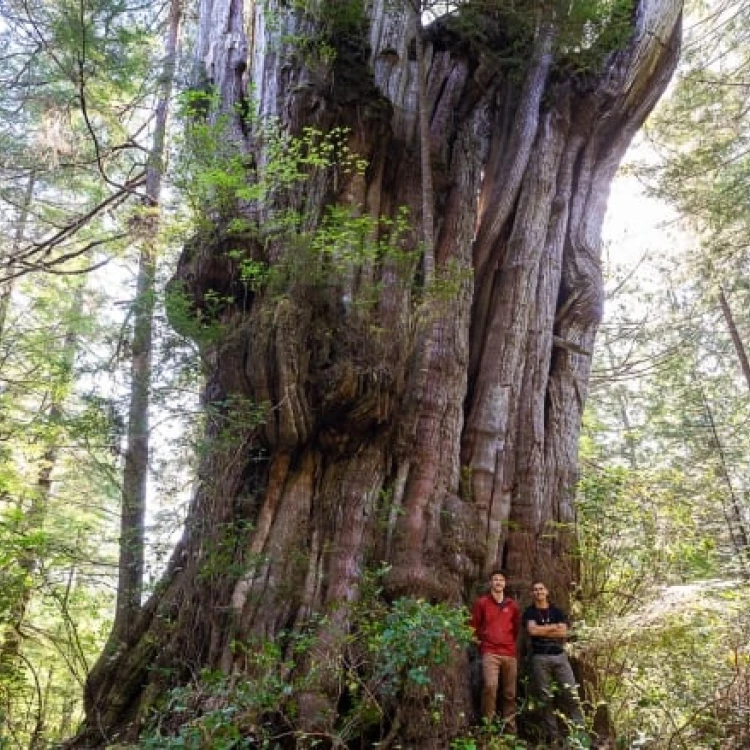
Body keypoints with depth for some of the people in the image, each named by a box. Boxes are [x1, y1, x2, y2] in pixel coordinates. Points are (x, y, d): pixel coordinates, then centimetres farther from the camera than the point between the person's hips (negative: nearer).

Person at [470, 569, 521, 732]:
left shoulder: (513, 605, 11)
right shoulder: (481, 602, 2)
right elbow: (474, 625, 10)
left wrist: (511, 641, 14)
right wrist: (482, 640, 8)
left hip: (509, 653, 4)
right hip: (490, 652, -3)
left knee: (510, 692, 8)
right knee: (490, 686, -21)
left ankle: (510, 727, 19)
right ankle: (487, 723, -8)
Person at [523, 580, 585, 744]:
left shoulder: (557, 611, 11)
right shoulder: (529, 612, 5)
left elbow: (563, 632, -3)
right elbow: (532, 630, -14)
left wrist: (541, 630, -6)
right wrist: (554, 627, -5)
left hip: (559, 655, 2)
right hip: (539, 658, -2)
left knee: (572, 694, -5)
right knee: (546, 698, 2)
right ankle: (553, 736, 9)